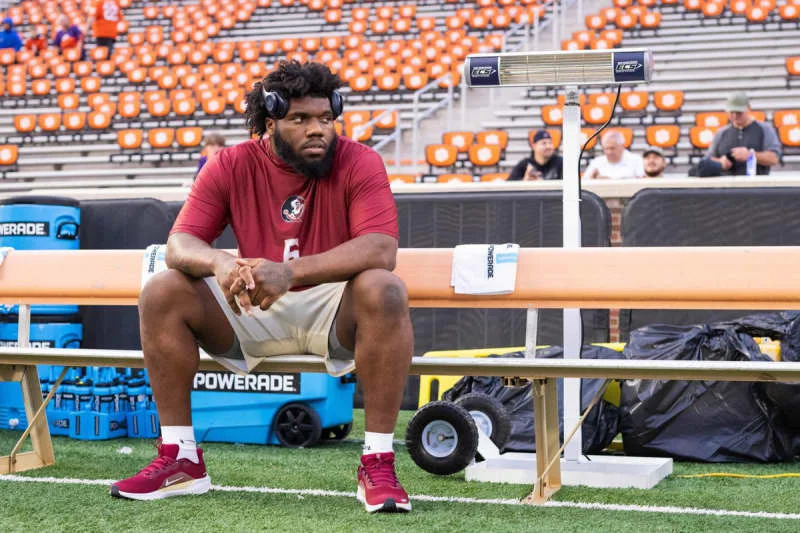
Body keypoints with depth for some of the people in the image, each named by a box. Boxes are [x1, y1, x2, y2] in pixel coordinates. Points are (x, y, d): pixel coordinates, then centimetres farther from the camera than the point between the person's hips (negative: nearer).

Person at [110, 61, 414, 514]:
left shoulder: (359, 162, -12)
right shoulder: (231, 166, -3)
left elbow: (381, 249, -26)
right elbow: (180, 243, -8)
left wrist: (291, 272, -39)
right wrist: (219, 263, -34)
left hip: (333, 311, -3)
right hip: (252, 311, 3)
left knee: (384, 290, -34)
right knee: (161, 293, -15)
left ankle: (379, 465, -29)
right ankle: (181, 459, -8)